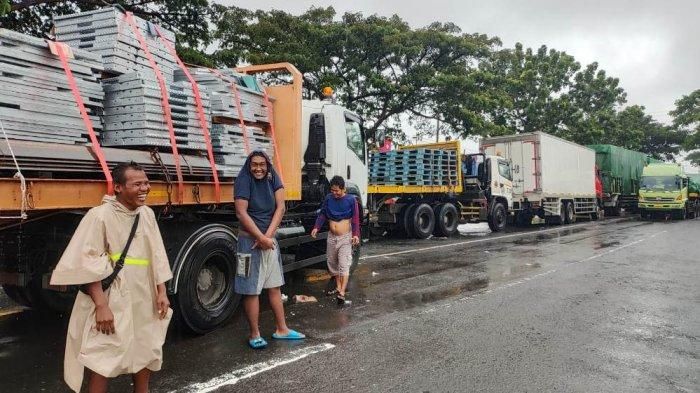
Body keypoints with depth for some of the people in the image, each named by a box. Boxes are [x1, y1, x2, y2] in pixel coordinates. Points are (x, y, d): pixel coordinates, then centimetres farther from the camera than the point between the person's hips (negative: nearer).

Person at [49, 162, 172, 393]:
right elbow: (88, 265, -16)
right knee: (102, 361, 2)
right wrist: (101, 305, -20)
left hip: (143, 299, 6)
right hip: (110, 301, -6)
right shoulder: (100, 216, -14)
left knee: (146, 352, 19)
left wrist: (161, 292, 5)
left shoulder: (147, 214, 5)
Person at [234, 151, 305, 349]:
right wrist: (261, 238, -19)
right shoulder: (243, 182, -11)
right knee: (252, 290, 1)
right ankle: (254, 334, 13)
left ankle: (281, 329, 24)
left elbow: (280, 208, -6)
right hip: (250, 241, -5)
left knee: (274, 286, 13)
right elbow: (241, 214, -18)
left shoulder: (273, 180, 2)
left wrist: (268, 236, -15)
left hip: (270, 239, 5)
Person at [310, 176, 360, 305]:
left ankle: (342, 294, -16)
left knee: (344, 265, -11)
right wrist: (316, 228, -11)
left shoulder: (351, 200, -10)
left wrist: (356, 234, -22)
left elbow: (355, 219, -11)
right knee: (333, 264, 15)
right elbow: (322, 214, 3)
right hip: (332, 237, 5)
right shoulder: (328, 198, 0)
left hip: (345, 237, -5)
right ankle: (338, 287, 30)